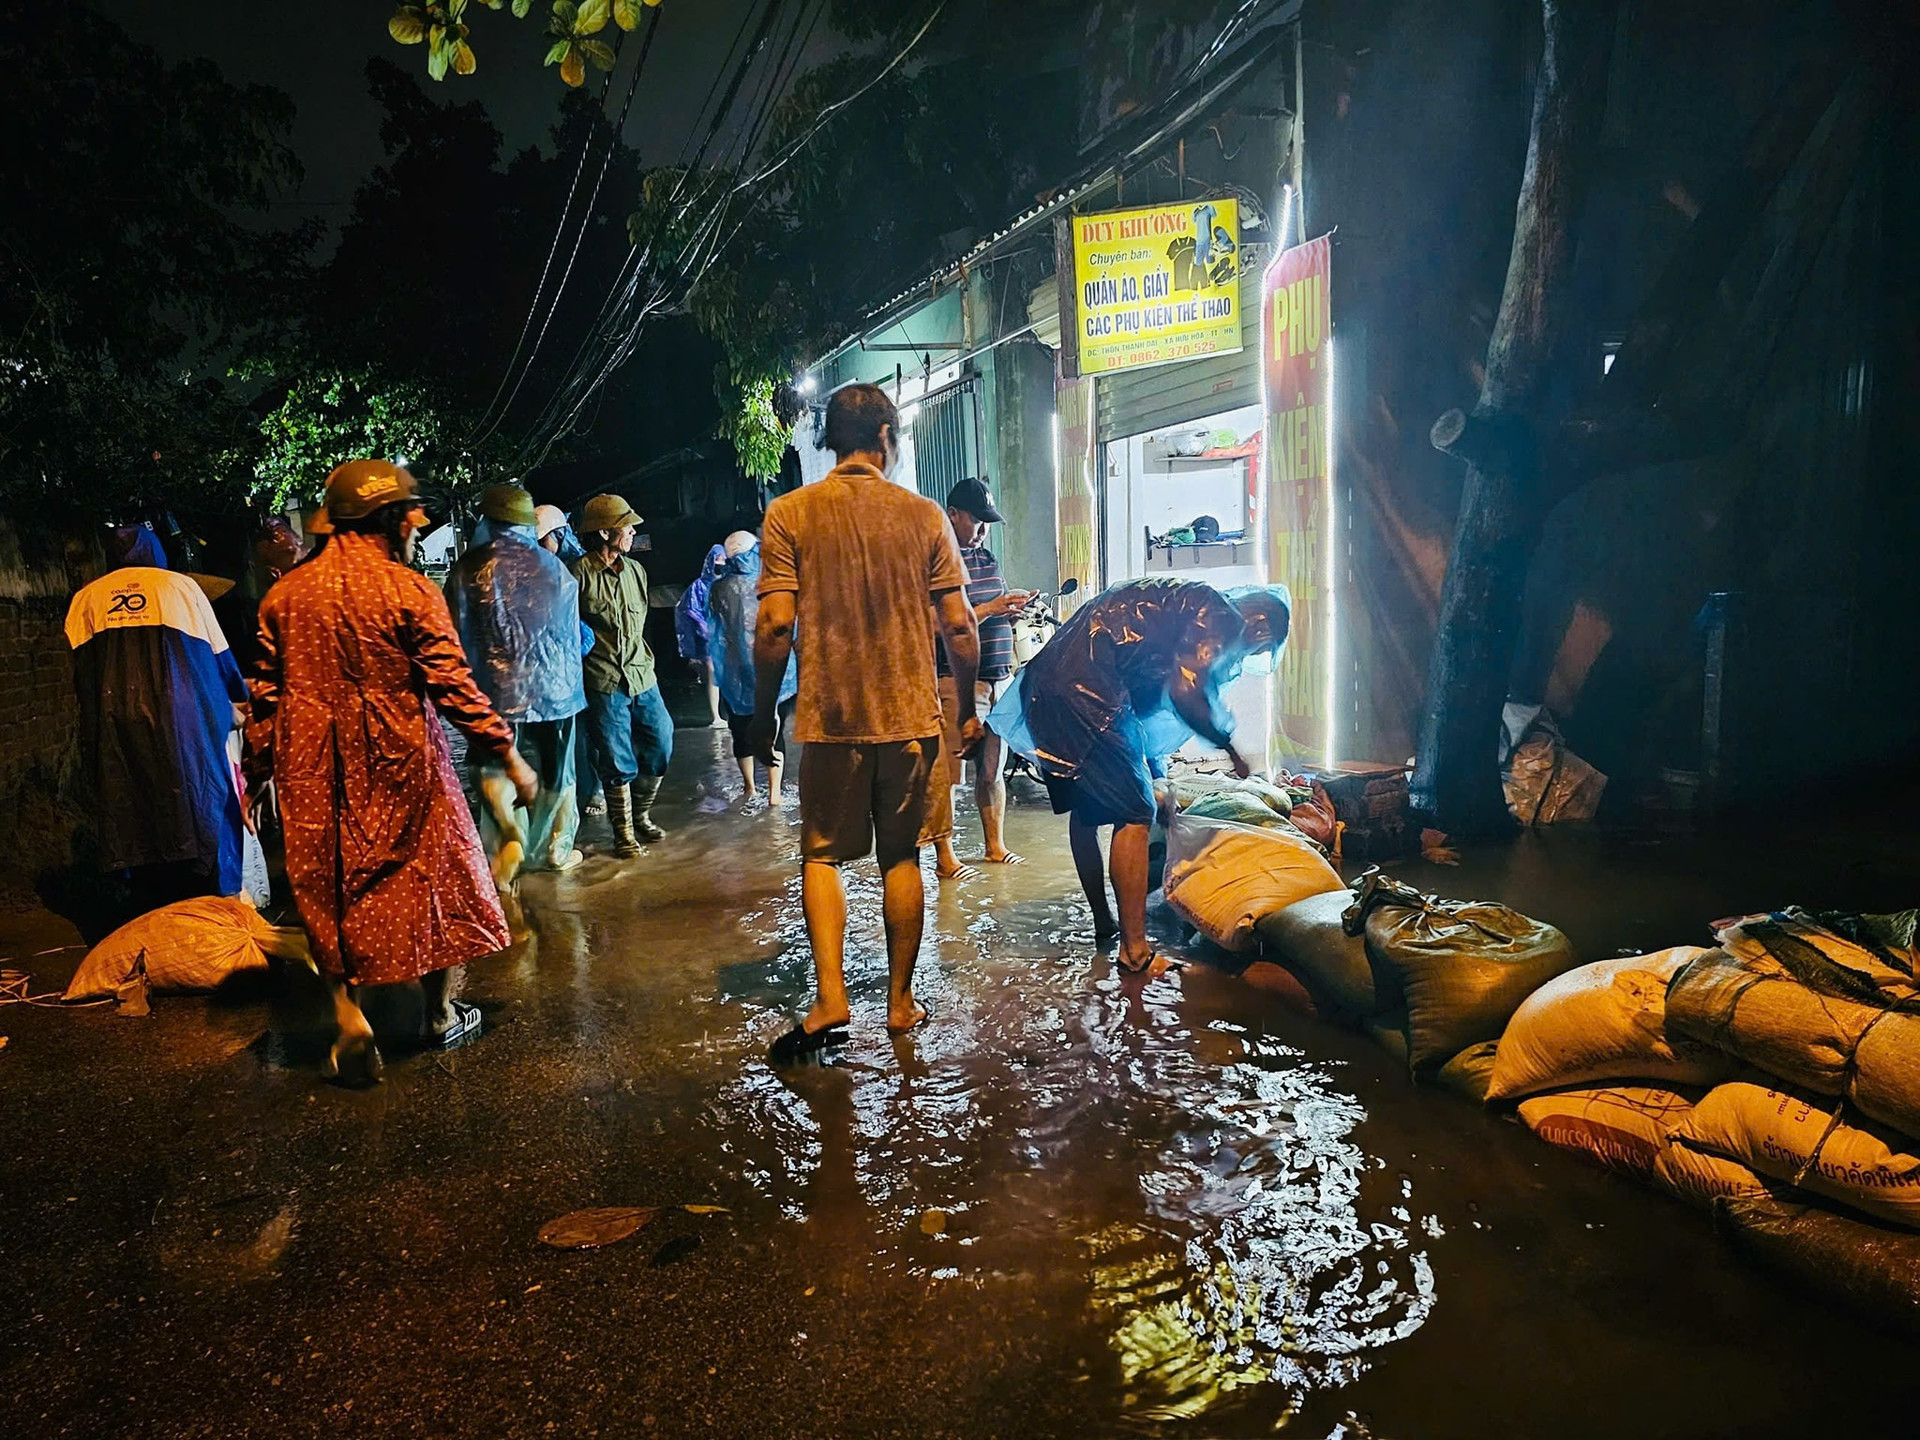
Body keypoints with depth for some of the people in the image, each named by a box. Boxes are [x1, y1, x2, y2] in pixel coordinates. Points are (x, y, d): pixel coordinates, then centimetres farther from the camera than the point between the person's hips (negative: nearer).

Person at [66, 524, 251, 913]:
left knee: (136, 824, 7)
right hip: (182, 721, -2)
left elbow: (82, 676, 11)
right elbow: (218, 655, 11)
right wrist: (236, 704, 26)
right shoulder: (181, 586, 8)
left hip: (114, 726, 2)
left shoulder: (85, 600, 14)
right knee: (200, 813, 3)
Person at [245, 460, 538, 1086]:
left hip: (312, 774, 4)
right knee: (436, 877, 13)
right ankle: (440, 1014, 24)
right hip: (399, 766, -3)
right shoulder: (410, 591, -11)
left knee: (331, 892, 13)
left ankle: (349, 1016, 0)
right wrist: (507, 754, -8)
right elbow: (452, 685, -14)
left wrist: (255, 774, 17)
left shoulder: (285, 594, 4)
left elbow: (265, 694, 8)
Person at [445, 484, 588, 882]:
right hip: (553, 688, 2)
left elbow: (457, 635, 0)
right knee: (555, 774, 14)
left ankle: (510, 835, -12)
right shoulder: (554, 568, 0)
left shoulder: (467, 569, -5)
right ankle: (557, 848, 25)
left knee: (493, 768, 9)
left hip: (496, 690, -2)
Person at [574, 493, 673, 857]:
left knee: (659, 747, 7)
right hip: (604, 683, -6)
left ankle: (641, 816, 27)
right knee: (617, 762, 0)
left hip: (642, 677, 6)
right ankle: (623, 832, 14)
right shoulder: (580, 574, -9)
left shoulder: (635, 570, 11)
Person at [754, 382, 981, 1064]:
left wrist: (763, 714, 3)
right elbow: (960, 626, -1)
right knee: (901, 857, 12)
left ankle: (830, 996, -2)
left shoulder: (789, 513, -3)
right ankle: (901, 1001, 19)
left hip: (829, 717, -1)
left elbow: (775, 626, -9)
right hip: (911, 714, 2)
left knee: (821, 855, 11)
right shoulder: (923, 515, 1)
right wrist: (967, 709, 11)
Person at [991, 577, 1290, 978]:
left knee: (1086, 808, 20)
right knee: (1135, 814, -5)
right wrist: (1229, 745, 5)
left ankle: (1103, 925, 33)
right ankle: (1135, 950, -2)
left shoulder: (1187, 601, 28)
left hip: (1043, 683, 10)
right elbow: (1185, 693, -11)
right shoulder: (1218, 614, 0)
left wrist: (1152, 769, 34)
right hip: (1083, 690, -10)